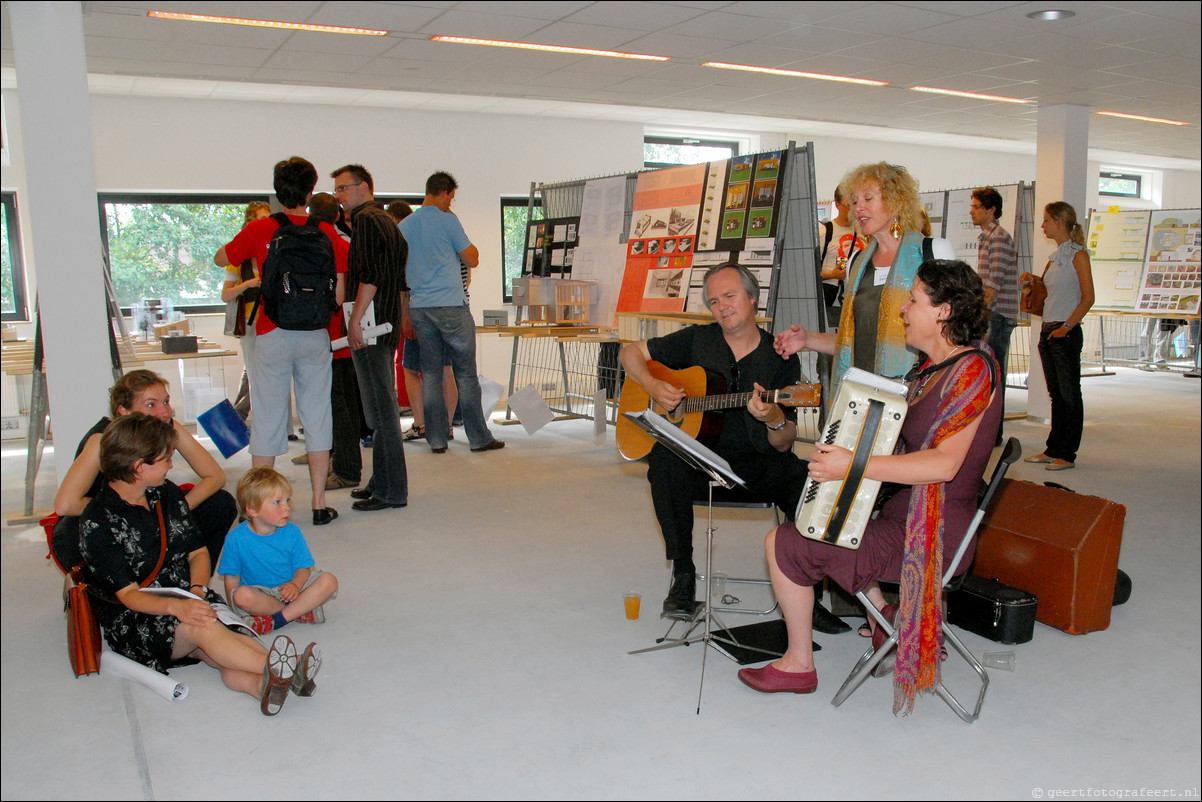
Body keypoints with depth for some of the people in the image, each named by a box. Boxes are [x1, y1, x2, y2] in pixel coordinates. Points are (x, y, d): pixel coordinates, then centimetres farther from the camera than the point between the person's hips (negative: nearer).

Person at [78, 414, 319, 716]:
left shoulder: (168, 493, 9)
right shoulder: (97, 523, -12)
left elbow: (198, 551, 13)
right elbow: (128, 594, -16)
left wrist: (197, 589, -9)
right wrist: (175, 607, -35)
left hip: (186, 600, 5)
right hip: (133, 621, -5)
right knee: (202, 628, -37)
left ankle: (262, 682, -59)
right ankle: (277, 669, -55)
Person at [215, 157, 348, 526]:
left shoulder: (260, 230, -3)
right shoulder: (327, 232, -2)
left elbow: (221, 258, 14)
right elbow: (338, 294, -1)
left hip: (272, 334, -1)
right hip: (315, 335, 1)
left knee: (268, 418, 6)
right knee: (317, 416, 8)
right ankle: (319, 505, 12)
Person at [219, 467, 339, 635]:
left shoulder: (291, 532, -5)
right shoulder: (236, 539, -12)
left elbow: (303, 567, -3)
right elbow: (232, 578, -6)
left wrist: (295, 584, -25)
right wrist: (235, 611, -14)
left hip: (289, 589, 2)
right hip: (259, 594, -2)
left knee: (329, 582, -19)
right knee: (242, 596, -36)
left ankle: (277, 620, -22)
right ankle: (300, 611, -17)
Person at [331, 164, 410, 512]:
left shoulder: (365, 219, -8)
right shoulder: (386, 220, 20)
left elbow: (370, 274, -20)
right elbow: (402, 278, 21)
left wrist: (355, 319, -20)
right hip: (387, 324, 10)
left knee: (380, 409, -7)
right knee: (382, 406, 13)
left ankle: (390, 490, -2)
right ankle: (382, 482, 21)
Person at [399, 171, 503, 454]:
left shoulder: (403, 227, 11)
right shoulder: (447, 221, -6)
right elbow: (472, 259, -1)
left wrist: (405, 314, 19)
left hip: (419, 308, 5)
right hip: (451, 306, -5)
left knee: (430, 374, 9)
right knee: (465, 373, 2)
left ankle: (436, 439, 10)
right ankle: (479, 438, 7)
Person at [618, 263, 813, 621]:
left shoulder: (781, 359, 4)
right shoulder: (697, 340, 7)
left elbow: (782, 445, 0)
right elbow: (630, 353, 14)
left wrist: (775, 419, -24)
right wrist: (654, 387, -5)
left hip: (756, 463, 0)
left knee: (805, 480, -30)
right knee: (664, 459, -34)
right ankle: (683, 573, -17)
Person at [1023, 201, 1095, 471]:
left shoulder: (1078, 254, -8)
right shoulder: (1055, 256, 16)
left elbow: (1088, 298, -13)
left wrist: (1067, 326, -19)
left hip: (1066, 334, -8)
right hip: (1047, 331, 8)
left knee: (1069, 394, -2)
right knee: (1056, 395, 12)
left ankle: (1068, 455, 2)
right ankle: (1053, 450, 18)